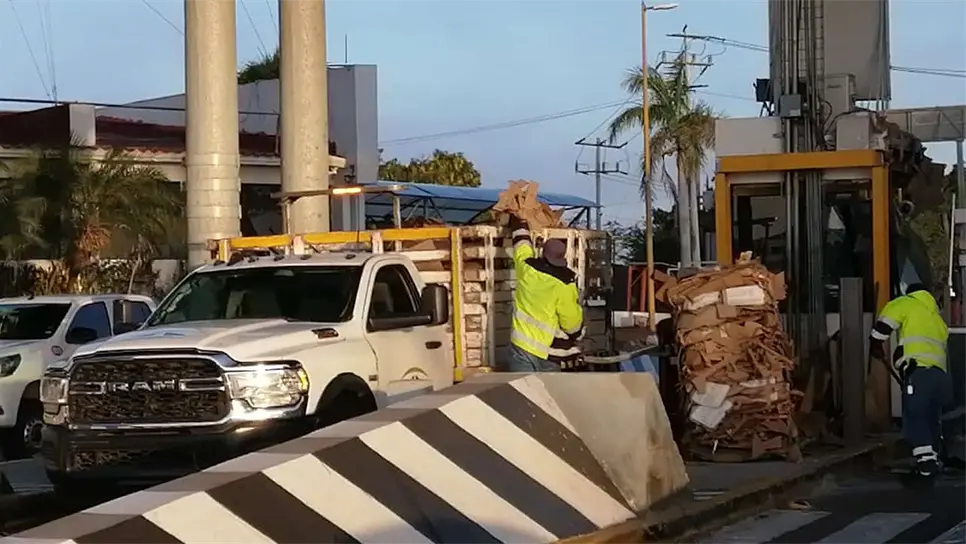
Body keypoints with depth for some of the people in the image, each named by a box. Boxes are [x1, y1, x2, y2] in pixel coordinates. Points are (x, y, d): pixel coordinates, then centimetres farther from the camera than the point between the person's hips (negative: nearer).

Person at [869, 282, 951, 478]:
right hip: (940, 374, 6)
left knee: (915, 418, -3)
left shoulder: (908, 303, 14)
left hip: (919, 371, -6)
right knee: (932, 420, 17)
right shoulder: (938, 318, 33)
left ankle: (926, 462, -10)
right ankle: (932, 460, 15)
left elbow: (885, 322, 0)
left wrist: (876, 346, 15)